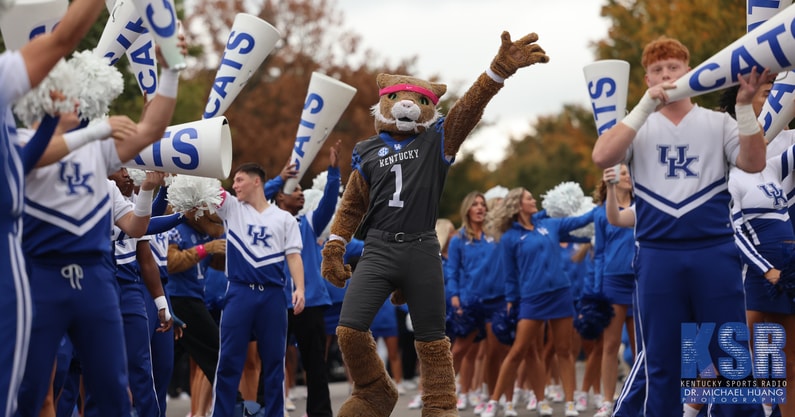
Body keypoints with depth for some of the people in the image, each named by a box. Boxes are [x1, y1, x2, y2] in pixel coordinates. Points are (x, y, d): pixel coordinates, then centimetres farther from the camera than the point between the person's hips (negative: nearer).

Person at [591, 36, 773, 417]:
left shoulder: (717, 123, 10)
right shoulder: (639, 126, 9)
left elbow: (754, 164, -5)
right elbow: (601, 157, -10)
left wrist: (745, 104, -17)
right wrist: (646, 105, -15)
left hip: (716, 252, 0)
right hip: (658, 256, 0)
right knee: (661, 362, 4)